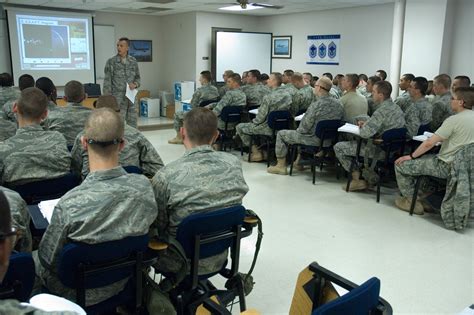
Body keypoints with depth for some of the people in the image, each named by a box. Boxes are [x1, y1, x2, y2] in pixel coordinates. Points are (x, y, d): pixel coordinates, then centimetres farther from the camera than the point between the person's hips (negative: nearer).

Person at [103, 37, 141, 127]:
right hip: (117, 99, -3)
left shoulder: (133, 61, 7)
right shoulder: (111, 62, -3)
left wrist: (135, 84, -8)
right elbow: (107, 81, -4)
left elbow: (137, 77, 15)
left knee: (132, 124, 7)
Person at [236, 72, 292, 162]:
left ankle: (255, 152, 11)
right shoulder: (287, 94, -1)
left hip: (269, 128, -8)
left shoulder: (269, 97, -24)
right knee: (253, 124, 32)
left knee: (240, 127, 9)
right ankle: (262, 149, 28)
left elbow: (261, 116, -19)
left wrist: (253, 122, 4)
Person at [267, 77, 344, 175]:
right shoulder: (338, 104, -2)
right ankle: (299, 162, 41)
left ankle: (281, 166, 17)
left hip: (315, 140, -8)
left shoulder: (316, 105, -23)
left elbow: (305, 126, -19)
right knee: (300, 134, 37)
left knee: (281, 134, 10)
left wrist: (298, 130, 5)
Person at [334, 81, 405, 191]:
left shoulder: (382, 110, -25)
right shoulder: (396, 107, 5)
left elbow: (365, 133, -30)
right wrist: (365, 122, 4)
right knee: (354, 141, 32)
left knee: (338, 147, -1)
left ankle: (358, 179, 4)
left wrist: (363, 127, -7)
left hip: (380, 150, -10)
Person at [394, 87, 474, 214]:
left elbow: (429, 143, -19)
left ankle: (412, 201, 8)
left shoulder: (454, 120, -21)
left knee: (401, 164, -1)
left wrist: (411, 156, -8)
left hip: (446, 166, -9)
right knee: (422, 158, 31)